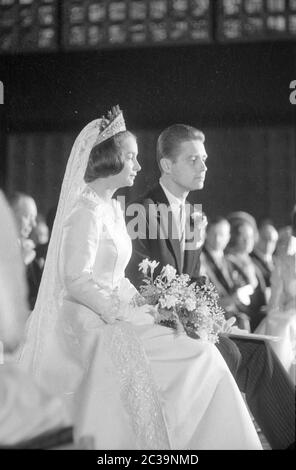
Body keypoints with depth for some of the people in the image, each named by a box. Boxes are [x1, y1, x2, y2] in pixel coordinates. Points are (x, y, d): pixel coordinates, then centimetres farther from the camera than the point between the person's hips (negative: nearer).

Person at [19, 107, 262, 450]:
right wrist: (122, 312, -16)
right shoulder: (87, 210, -13)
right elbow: (76, 281, -20)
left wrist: (142, 303, 4)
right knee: (200, 356, -16)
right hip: (93, 328, -9)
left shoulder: (112, 208, 17)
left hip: (112, 316, 9)